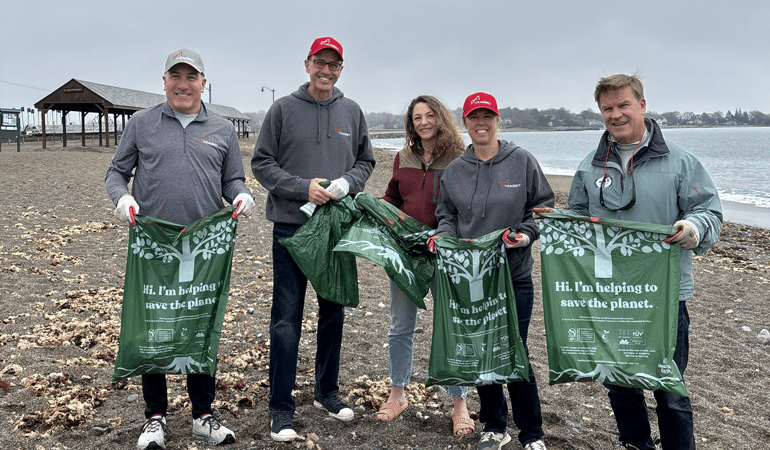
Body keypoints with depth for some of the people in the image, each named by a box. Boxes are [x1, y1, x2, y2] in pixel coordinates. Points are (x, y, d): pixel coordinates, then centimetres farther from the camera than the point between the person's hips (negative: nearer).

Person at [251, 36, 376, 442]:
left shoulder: (352, 112, 8)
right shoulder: (283, 109, 0)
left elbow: (365, 161, 14)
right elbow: (261, 163, -1)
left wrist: (346, 183, -8)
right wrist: (303, 187, -14)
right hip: (291, 226, -3)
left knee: (333, 314, 14)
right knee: (286, 320, -2)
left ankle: (327, 392, 30)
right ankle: (281, 409, 9)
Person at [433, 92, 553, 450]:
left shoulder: (522, 161, 0)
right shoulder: (454, 170, 8)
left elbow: (544, 207, 4)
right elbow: (447, 216, 15)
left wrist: (526, 233, -14)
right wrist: (442, 236, -6)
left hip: (514, 276, -3)